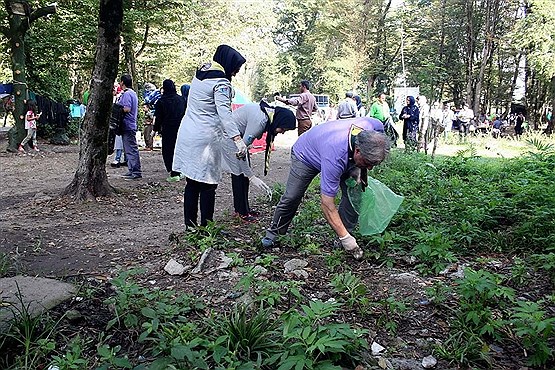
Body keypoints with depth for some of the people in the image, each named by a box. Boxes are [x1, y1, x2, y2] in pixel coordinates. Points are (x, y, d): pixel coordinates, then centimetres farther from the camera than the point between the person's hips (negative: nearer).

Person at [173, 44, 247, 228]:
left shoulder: (200, 72, 14)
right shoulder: (221, 83, -12)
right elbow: (224, 113, -24)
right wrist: (238, 139, -32)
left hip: (187, 135, 8)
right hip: (205, 138, -8)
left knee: (192, 182, 11)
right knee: (208, 184, 1)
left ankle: (190, 225, 18)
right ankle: (206, 226, 7)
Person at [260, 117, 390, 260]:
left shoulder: (376, 127, -33)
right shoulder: (335, 157, -48)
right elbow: (327, 205, -41)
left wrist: (361, 168, -15)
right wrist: (345, 238, -38)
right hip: (306, 155, -5)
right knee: (291, 197, -4)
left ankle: (347, 232, 2)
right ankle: (274, 232, 19)